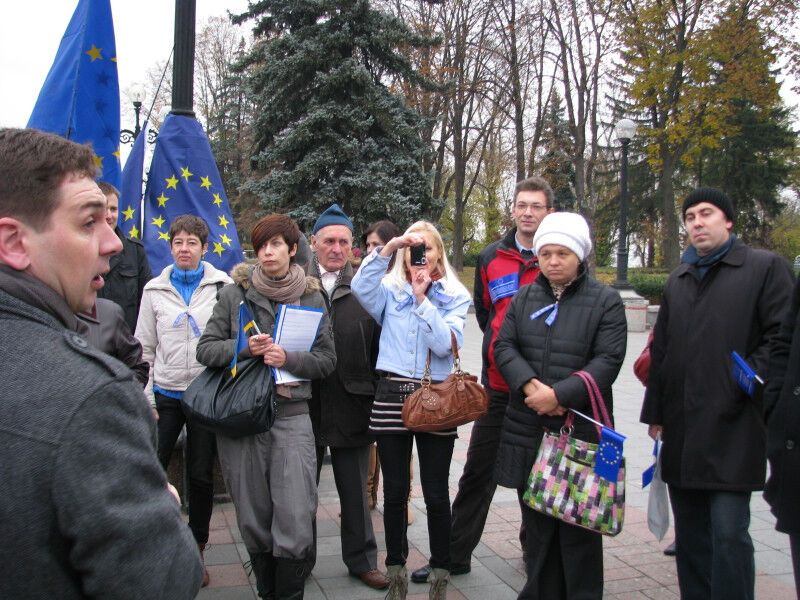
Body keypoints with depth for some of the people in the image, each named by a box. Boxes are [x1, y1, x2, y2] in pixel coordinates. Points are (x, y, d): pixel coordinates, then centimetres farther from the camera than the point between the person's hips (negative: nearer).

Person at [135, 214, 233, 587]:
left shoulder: (223, 286, -2)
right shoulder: (155, 289, 3)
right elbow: (145, 348, 6)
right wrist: (145, 399, 1)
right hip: (166, 393, 1)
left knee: (201, 475, 9)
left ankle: (196, 551, 27)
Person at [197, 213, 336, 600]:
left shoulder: (312, 298, 6)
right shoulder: (234, 293, 5)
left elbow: (326, 361, 5)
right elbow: (205, 350, 4)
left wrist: (288, 358, -13)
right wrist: (244, 347, -14)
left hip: (292, 415, 0)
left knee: (295, 519, -8)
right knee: (253, 518, 9)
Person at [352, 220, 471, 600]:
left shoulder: (455, 296, 5)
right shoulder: (390, 291, 6)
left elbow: (445, 344, -10)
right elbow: (360, 287, -17)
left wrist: (422, 298, -13)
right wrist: (390, 246, -22)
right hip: (392, 396, 1)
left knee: (436, 494, 5)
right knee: (394, 493, 9)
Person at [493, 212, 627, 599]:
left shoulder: (605, 301, -2)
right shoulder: (524, 297, 10)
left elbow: (608, 361, -10)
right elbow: (504, 346, 2)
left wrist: (558, 394, -19)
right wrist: (530, 386, -15)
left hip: (581, 430, -4)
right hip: (528, 430, 4)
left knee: (579, 526, 4)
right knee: (537, 523, 14)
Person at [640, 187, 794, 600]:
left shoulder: (765, 267, 0)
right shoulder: (679, 279, 18)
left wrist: (744, 382, -14)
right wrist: (655, 411, 14)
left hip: (732, 427, -6)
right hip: (682, 430, 6)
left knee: (728, 532, -7)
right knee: (689, 533, 12)